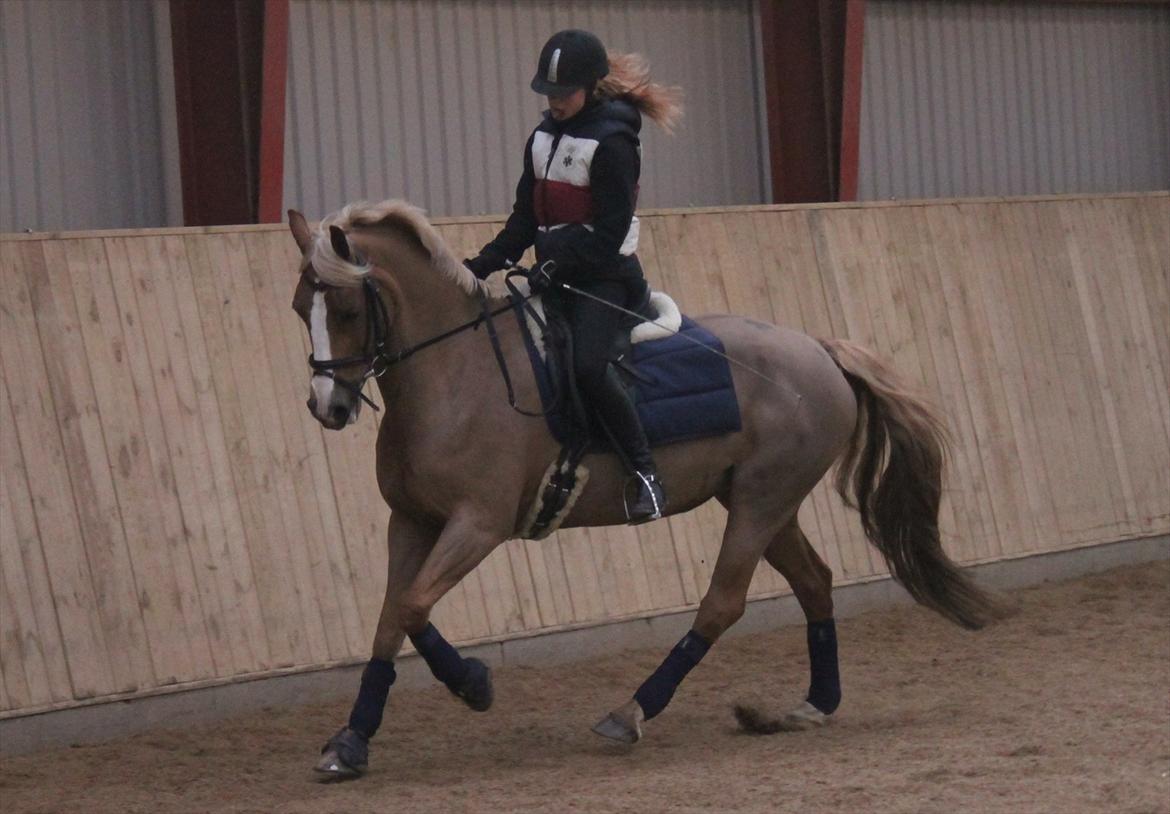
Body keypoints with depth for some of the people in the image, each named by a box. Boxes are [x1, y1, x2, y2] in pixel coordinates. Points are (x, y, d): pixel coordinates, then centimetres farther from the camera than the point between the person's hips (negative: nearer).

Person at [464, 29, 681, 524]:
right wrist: (483, 265, 3)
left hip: (603, 277, -9)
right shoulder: (544, 137, 12)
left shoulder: (611, 143, -13)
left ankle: (644, 471, -21)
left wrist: (556, 266, -23)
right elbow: (524, 221, 15)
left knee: (586, 364, -29)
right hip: (555, 276, 9)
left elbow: (608, 233, -16)